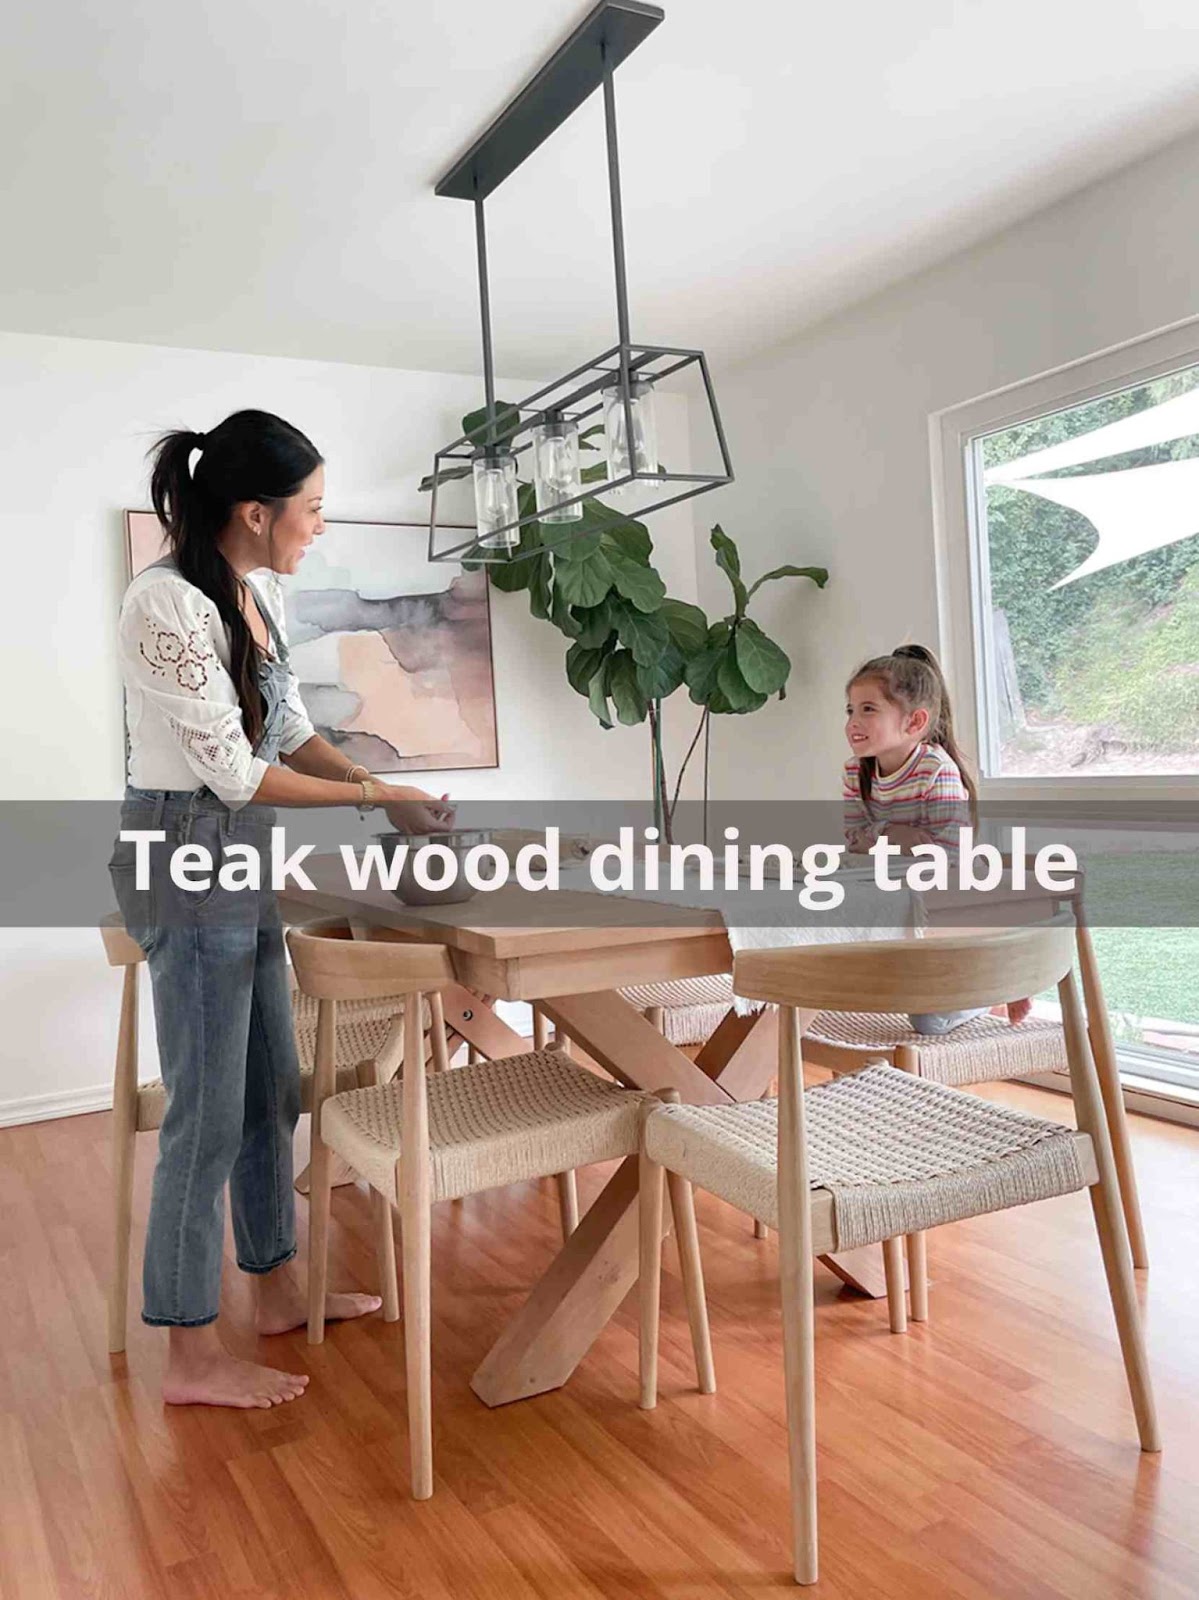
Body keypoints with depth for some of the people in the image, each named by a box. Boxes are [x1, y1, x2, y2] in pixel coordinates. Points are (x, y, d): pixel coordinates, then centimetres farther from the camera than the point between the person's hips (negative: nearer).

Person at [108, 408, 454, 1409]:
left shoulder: (258, 594, 6)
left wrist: (388, 790, 2)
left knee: (271, 1090, 16)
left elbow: (292, 730, 13)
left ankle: (279, 1291, 33)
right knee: (210, 1111, 0)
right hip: (186, 858, -9)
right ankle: (193, 1357, 17)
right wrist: (380, 798, -13)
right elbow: (236, 770, -19)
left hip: (245, 860, 9)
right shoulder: (166, 604, -20)